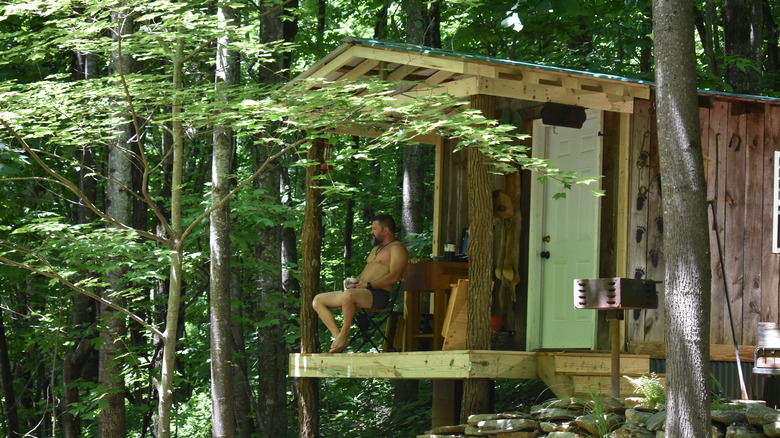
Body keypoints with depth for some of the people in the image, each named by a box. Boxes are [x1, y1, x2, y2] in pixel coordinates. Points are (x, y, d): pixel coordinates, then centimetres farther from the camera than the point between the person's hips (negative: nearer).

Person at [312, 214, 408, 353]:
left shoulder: (397, 248, -1)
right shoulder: (376, 249, 30)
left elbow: (394, 277, -15)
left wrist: (368, 285, -20)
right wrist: (353, 281, 9)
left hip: (378, 295, -10)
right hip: (360, 290, 10)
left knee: (348, 295, -42)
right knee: (318, 301, -1)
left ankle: (344, 333, -23)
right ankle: (338, 337, -15)